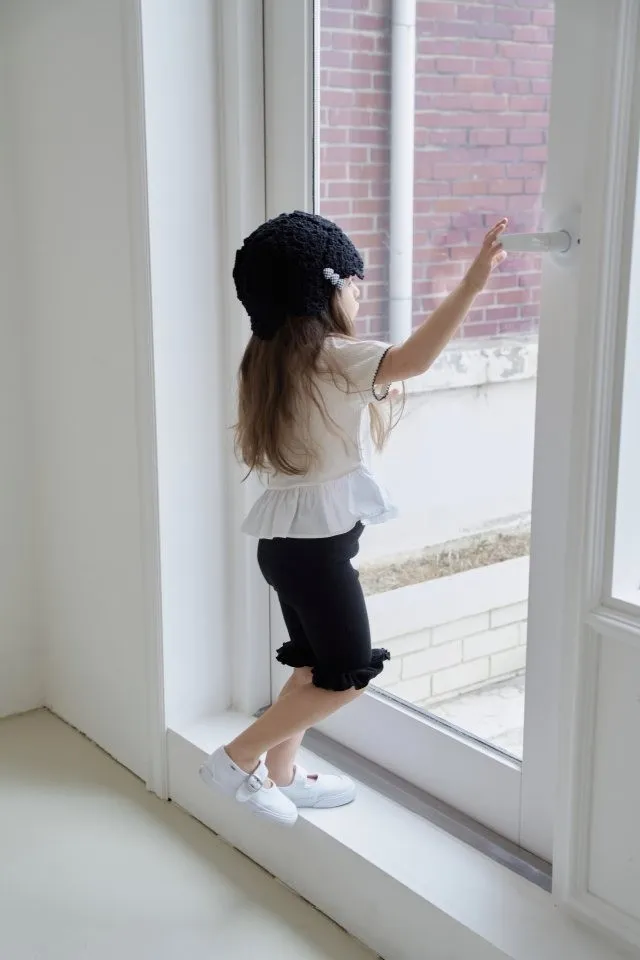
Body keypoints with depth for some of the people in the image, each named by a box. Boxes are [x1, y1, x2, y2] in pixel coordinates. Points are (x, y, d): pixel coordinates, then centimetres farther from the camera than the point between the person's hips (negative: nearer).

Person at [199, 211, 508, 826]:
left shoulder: (268, 361, 11)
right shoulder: (330, 356, -17)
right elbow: (414, 358, -36)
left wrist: (376, 396, 14)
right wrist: (472, 282, -37)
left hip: (286, 537, 9)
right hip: (317, 542, -9)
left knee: (313, 664, 19)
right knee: (349, 673, 2)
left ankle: (280, 775, 29)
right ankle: (237, 759, 7)